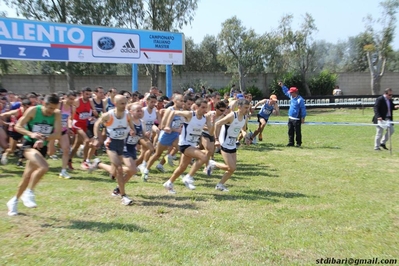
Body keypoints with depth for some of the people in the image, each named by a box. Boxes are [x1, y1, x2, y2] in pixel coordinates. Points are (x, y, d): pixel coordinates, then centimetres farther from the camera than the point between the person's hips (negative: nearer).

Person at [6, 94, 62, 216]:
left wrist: (44, 139, -28)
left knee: (27, 176, 14)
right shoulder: (33, 110, -13)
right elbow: (18, 126, -9)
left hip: (41, 146, 4)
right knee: (44, 167, -29)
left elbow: (58, 134, -12)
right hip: (29, 144, -4)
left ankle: (14, 201, 35)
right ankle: (29, 193, -8)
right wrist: (31, 134, -27)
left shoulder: (57, 114, -7)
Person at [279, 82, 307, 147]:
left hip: (297, 119, -8)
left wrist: (303, 117, -16)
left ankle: (298, 143, 11)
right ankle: (291, 142, 19)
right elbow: (286, 92, 26)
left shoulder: (300, 99, -15)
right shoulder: (291, 97, 9)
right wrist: (282, 86, 20)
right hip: (290, 118, 8)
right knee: (290, 131, 11)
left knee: (297, 132, 1)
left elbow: (303, 109, -14)